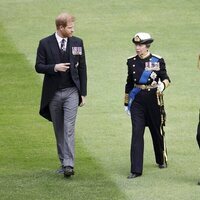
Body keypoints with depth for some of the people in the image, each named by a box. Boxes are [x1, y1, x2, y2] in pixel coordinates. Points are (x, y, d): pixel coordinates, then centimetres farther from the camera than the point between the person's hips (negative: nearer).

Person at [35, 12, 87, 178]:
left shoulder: (77, 43, 4)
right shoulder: (45, 44, -2)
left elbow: (82, 68, 7)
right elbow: (38, 67, -1)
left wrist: (83, 93, 4)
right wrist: (54, 67, -20)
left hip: (71, 91, -1)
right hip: (53, 94, 1)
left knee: (69, 128, -13)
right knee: (59, 130, 9)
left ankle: (69, 164, -19)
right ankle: (63, 162, 19)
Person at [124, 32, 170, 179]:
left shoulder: (157, 61, -5)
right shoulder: (132, 61, 4)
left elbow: (166, 78, -3)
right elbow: (129, 83, 12)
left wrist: (162, 85, -27)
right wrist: (126, 103, 15)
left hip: (153, 99, -1)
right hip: (137, 101, 1)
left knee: (156, 131, 14)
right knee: (137, 133, -8)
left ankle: (161, 160, 40)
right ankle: (136, 170, -10)